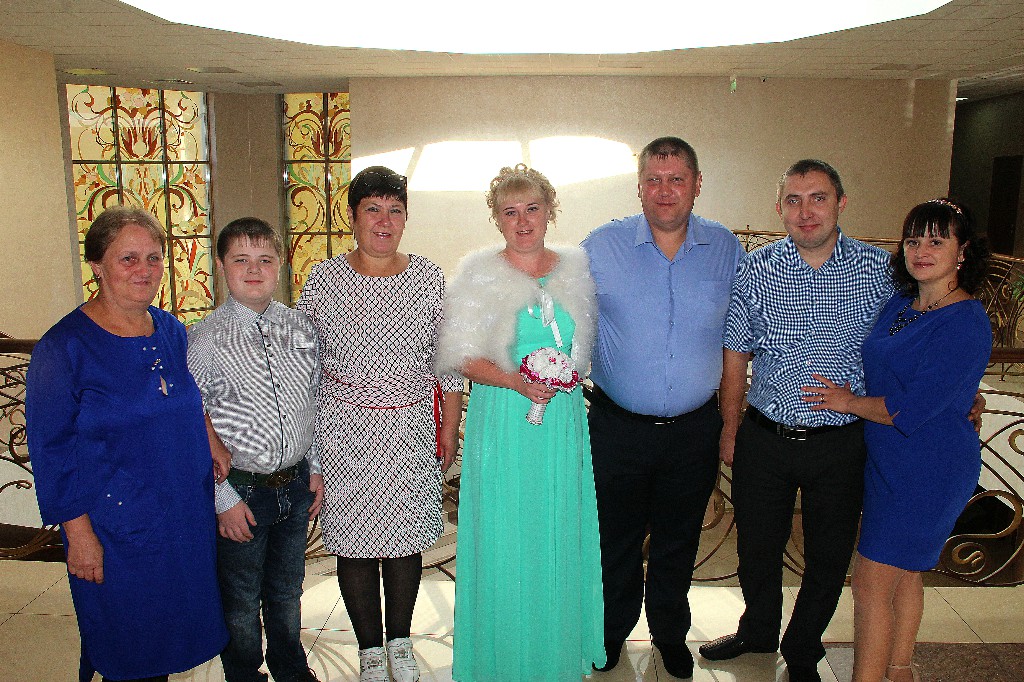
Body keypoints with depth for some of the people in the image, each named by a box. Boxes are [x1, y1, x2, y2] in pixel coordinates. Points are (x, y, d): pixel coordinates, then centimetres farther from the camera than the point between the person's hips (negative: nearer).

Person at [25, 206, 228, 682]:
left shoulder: (172, 332, 4)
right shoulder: (64, 347, -13)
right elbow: (52, 451, -11)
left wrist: (211, 442, -2)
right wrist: (79, 533, -12)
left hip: (188, 521, 5)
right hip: (116, 531, -5)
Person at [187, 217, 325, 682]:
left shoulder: (300, 327, -1)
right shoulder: (204, 339, -13)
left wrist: (316, 468, 7)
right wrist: (223, 498, -11)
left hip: (296, 483, 4)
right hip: (239, 489, -3)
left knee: (287, 591, 22)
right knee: (241, 601, 15)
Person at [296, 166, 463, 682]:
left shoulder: (429, 277, 0)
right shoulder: (323, 279, -2)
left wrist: (450, 428, 5)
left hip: (412, 430, 1)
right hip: (344, 432, 0)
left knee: (406, 539, 11)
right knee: (354, 542, 8)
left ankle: (400, 639, 35)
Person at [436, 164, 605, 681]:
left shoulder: (575, 268, 6)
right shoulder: (478, 273, -2)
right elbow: (464, 358, -6)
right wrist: (515, 380, -20)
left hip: (562, 420, 3)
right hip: (501, 423, -2)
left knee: (559, 534, 10)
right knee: (503, 537, 3)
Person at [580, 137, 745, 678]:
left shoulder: (727, 249, 0)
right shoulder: (600, 247, -6)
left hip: (694, 430, 2)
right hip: (618, 427, -1)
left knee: (678, 543, 19)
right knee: (615, 539, 15)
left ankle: (670, 635, 43)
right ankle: (610, 632, 40)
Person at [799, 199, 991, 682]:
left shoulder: (965, 324, -20)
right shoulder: (900, 305, 6)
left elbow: (909, 409, -24)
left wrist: (848, 402, -9)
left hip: (926, 471, -8)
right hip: (888, 461, 8)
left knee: (871, 584, -3)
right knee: (904, 575, 21)